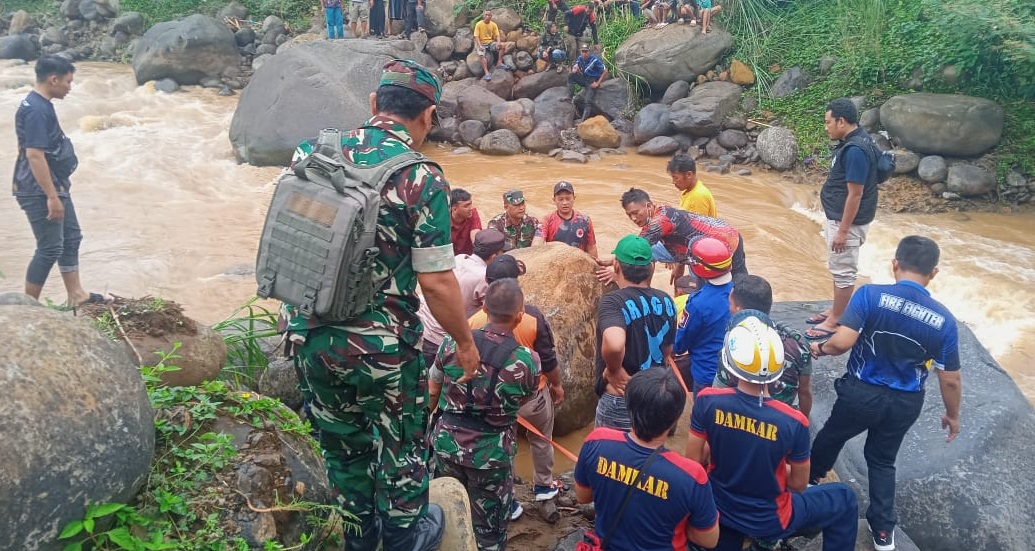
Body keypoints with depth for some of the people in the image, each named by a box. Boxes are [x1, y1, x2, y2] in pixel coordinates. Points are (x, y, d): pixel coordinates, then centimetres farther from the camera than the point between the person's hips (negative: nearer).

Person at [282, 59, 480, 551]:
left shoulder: (313, 153, -3)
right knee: (399, 446, 21)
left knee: (341, 441, 25)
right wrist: (465, 341, -1)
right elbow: (437, 283, -17)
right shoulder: (422, 180, -18)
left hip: (307, 335, 5)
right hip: (380, 347, -5)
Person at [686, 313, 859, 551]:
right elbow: (799, 485, -11)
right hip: (768, 521, -2)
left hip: (719, 509, 3)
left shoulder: (708, 401, -23)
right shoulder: (793, 422, -27)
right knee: (845, 499, 21)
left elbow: (694, 461, -11)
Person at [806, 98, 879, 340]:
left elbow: (855, 195, -25)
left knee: (843, 272, 1)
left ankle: (835, 322, 12)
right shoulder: (850, 143, 7)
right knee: (838, 269, 21)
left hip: (848, 222, -10)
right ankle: (836, 310, 34)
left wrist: (843, 230, -21)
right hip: (837, 218, 10)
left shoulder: (855, 150, -25)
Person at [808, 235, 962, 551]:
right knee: (882, 460, 25)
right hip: (905, 404, 2)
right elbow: (951, 380, -5)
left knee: (830, 438, 27)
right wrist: (952, 415, 13)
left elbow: (842, 342, -29)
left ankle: (808, 480, 54)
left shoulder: (871, 295, -21)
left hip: (860, 393, -2)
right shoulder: (944, 320, -11)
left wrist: (820, 349, -6)